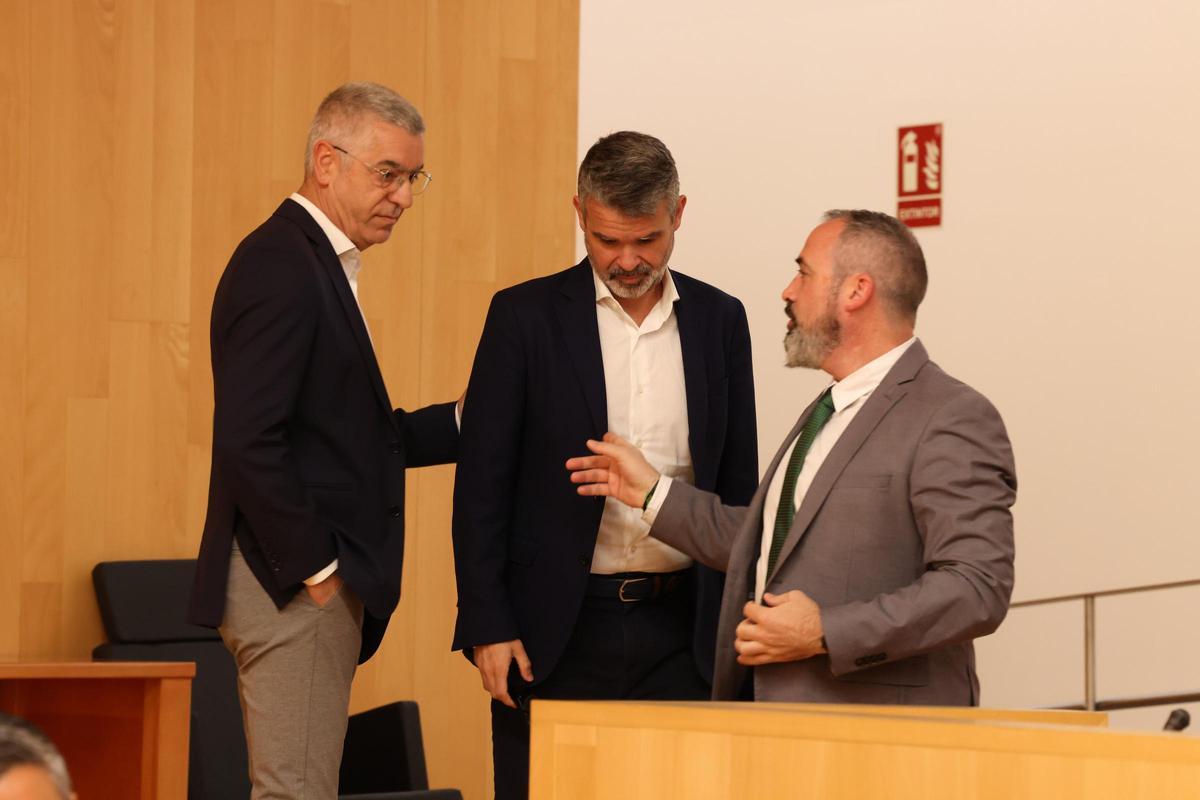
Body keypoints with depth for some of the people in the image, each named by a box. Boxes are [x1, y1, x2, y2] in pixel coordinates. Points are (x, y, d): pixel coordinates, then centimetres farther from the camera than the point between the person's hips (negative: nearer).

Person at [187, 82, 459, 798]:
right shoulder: (281, 265, -15)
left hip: (318, 581, 10)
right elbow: (248, 443, -23)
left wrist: (464, 420, 11)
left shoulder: (315, 263, 17)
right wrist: (315, 567, -18)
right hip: (295, 587, -10)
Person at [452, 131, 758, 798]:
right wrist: (487, 624, -8)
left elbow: (738, 484, 12)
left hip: (682, 630, 2)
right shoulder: (526, 316, -1)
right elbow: (483, 482, -2)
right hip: (559, 628, -2)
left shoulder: (720, 320, 8)